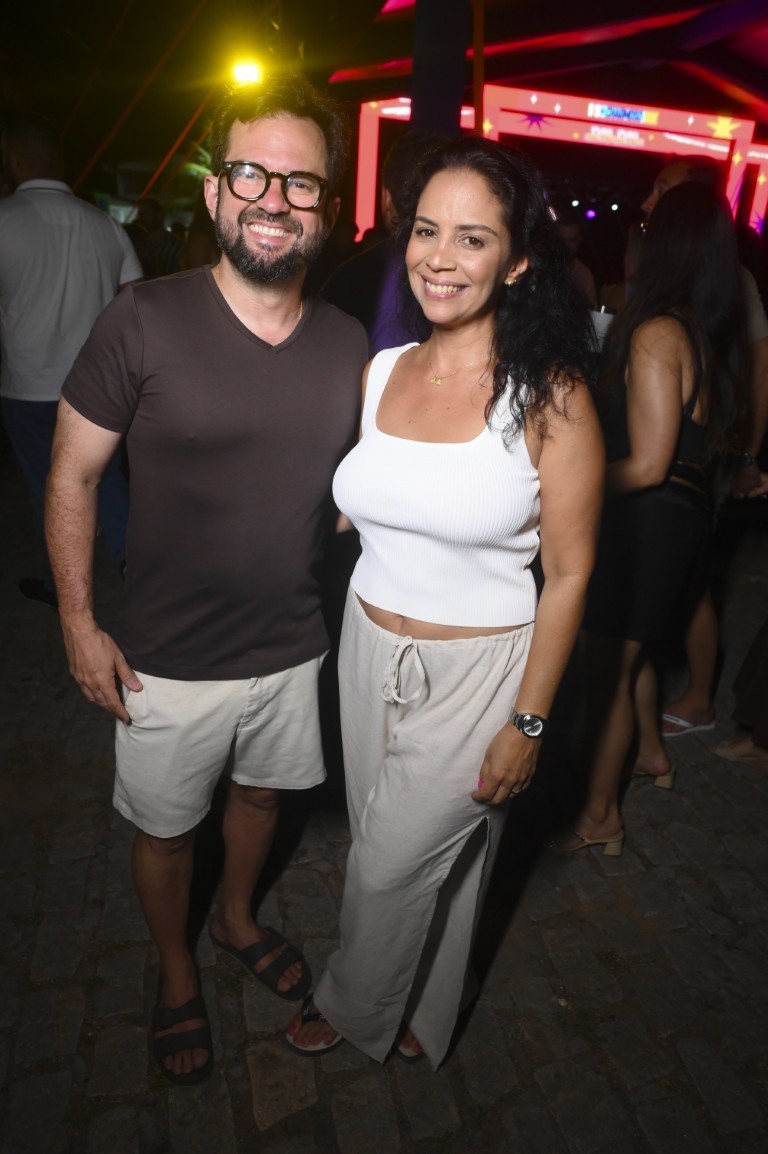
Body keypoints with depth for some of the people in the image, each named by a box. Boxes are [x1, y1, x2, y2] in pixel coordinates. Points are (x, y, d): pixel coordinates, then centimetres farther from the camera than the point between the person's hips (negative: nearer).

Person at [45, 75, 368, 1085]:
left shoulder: (347, 345, -3)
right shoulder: (145, 324, -16)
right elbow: (73, 474, -9)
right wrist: (79, 625, -9)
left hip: (293, 649, 4)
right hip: (169, 661, -3)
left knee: (261, 794, 26)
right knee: (165, 828, 17)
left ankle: (238, 918, 57)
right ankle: (176, 973, 48)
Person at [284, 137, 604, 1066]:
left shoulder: (550, 398, -16)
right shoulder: (378, 374, -1)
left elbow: (568, 574, -12)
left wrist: (527, 723, -11)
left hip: (476, 671, -5)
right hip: (368, 651, 5)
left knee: (392, 870, 12)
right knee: (389, 851, 22)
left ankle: (356, 1008, 46)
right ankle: (412, 1015, 52)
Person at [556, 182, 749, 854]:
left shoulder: (656, 334, -20)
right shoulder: (717, 333, 4)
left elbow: (646, 465, -23)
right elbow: (722, 435, 14)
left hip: (648, 515, -9)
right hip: (691, 507, 9)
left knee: (608, 665, 4)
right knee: (632, 648, 26)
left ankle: (600, 818, 18)